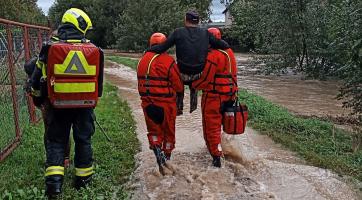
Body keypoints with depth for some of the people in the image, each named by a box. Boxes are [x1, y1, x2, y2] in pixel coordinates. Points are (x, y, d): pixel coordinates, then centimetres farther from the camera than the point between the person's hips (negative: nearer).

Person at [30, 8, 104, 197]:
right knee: (83, 140, 14)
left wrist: (38, 99, 17)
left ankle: (54, 182, 3)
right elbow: (98, 80, 8)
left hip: (58, 105, -1)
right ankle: (83, 178, 23)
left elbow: (38, 78, 0)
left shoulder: (50, 47, -5)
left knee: (55, 141, 11)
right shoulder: (93, 50, -1)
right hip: (85, 105, 1)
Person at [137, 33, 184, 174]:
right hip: (166, 104, -3)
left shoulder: (143, 60, 2)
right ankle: (166, 156, 28)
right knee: (168, 132, 15)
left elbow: (140, 84, 11)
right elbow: (179, 86, -11)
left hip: (147, 103, 4)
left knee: (154, 131, 16)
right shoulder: (168, 61, -14)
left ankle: (157, 149, -9)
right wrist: (172, 90, 9)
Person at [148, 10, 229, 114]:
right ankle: (193, 106, 42)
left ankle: (179, 108, 36)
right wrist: (226, 46, 22)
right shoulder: (205, 33, -3)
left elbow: (162, 47, -10)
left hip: (183, 74, -2)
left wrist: (148, 50, 4)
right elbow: (222, 45, -1)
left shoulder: (178, 32, -9)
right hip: (199, 74, 2)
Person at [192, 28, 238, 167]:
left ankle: (216, 157, 6)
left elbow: (206, 79, -18)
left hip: (213, 96, -9)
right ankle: (216, 149, 40)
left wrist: (193, 85, -4)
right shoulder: (229, 52, 11)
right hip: (228, 94, 9)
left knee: (211, 126, 2)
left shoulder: (212, 55, -18)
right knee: (217, 123, 24)